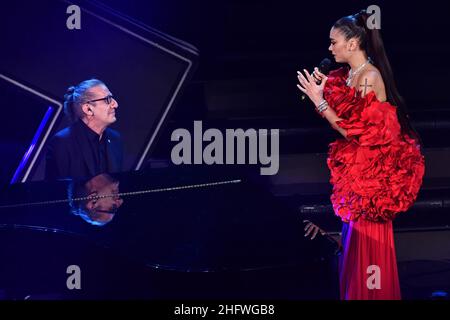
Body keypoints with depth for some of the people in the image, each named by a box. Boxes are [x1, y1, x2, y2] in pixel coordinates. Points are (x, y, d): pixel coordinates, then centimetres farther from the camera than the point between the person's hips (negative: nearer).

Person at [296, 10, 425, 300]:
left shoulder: (370, 77, -18)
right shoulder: (349, 75, 8)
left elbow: (352, 130, -21)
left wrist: (319, 100, -19)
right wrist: (326, 91, 5)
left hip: (372, 170, -9)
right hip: (358, 167, 9)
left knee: (367, 241, -3)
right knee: (355, 240, 14)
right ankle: (355, 293, 22)